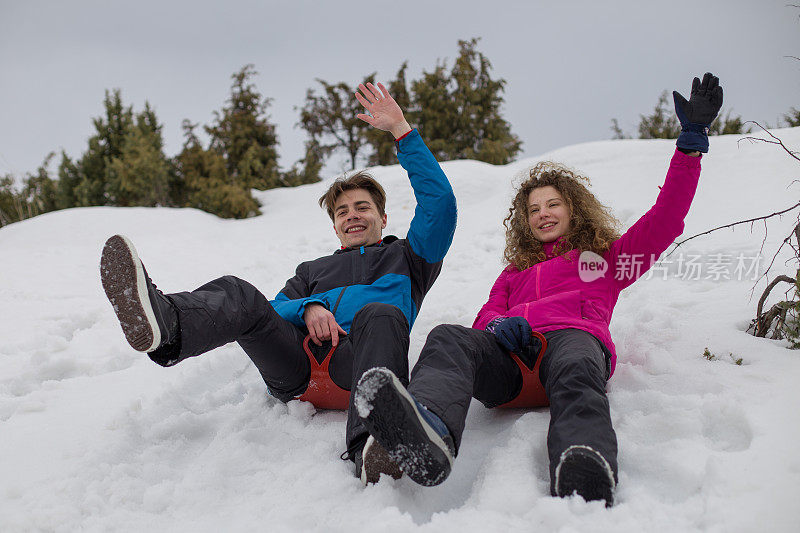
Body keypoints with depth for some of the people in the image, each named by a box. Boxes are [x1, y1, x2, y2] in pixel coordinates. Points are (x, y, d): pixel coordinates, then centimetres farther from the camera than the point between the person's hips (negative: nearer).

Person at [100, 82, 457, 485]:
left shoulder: (405, 259, 33)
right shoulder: (313, 270, 42)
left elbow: (439, 203, 16)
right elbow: (277, 309, 22)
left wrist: (401, 130, 13)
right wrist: (309, 307, -3)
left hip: (354, 362, -3)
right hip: (295, 368, 3)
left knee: (380, 315, -37)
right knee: (238, 296, -22)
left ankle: (373, 445, -63)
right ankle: (161, 324, -59)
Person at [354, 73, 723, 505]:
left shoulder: (606, 257, 36)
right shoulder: (515, 271, 42)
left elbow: (666, 219, 25)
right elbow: (487, 314, 23)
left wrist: (692, 139, 20)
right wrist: (500, 325, -4)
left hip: (573, 336, -2)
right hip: (510, 358, 2)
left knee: (574, 371, -42)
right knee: (448, 339, -33)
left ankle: (584, 481, -73)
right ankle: (428, 436, -66)